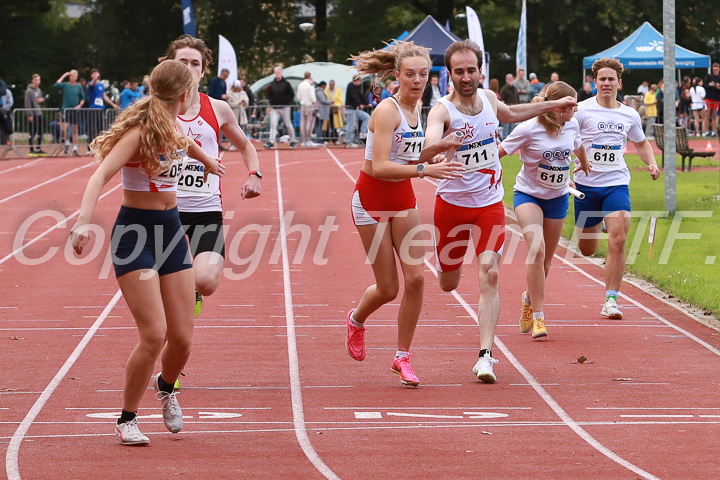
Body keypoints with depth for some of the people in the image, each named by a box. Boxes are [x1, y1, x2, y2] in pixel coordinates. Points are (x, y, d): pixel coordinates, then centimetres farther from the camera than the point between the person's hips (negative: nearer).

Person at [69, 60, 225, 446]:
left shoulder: (174, 129, 6)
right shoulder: (139, 132, -18)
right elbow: (100, 176, -31)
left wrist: (207, 159, 53)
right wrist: (84, 221, -47)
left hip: (170, 230, 7)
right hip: (134, 231, -7)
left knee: (182, 338, 2)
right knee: (154, 334, -16)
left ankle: (165, 385, 37)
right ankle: (127, 419, 4)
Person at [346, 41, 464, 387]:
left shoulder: (415, 109, 3)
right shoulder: (387, 111, -21)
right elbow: (381, 167, -29)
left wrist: (436, 149, -4)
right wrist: (424, 170, -38)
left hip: (403, 198, 7)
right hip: (373, 199, -7)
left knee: (415, 278, -5)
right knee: (388, 289, 0)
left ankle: (402, 357, 9)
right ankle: (357, 319, 35)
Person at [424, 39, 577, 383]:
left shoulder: (489, 98, -1)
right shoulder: (442, 111, -19)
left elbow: (509, 114, 25)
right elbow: (428, 150, -41)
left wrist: (551, 106, 30)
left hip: (489, 203, 3)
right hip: (452, 203, -2)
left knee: (489, 274, -15)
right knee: (448, 284, 11)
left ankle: (485, 356, -15)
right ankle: (445, 263, 51)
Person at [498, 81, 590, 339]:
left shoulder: (572, 125, -5)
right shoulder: (529, 129, -21)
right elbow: (499, 152, -11)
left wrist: (585, 165, 37)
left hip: (557, 197, 5)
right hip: (528, 194, -5)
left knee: (545, 261, 10)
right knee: (536, 249, -25)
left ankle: (529, 298, 42)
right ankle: (538, 317, -20)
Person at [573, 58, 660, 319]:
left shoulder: (630, 115, 7)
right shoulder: (582, 111, -6)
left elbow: (641, 143, 24)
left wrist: (652, 163, 6)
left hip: (617, 184, 1)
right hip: (586, 184, -1)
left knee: (618, 241, -17)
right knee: (587, 249, 10)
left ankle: (610, 300, -10)